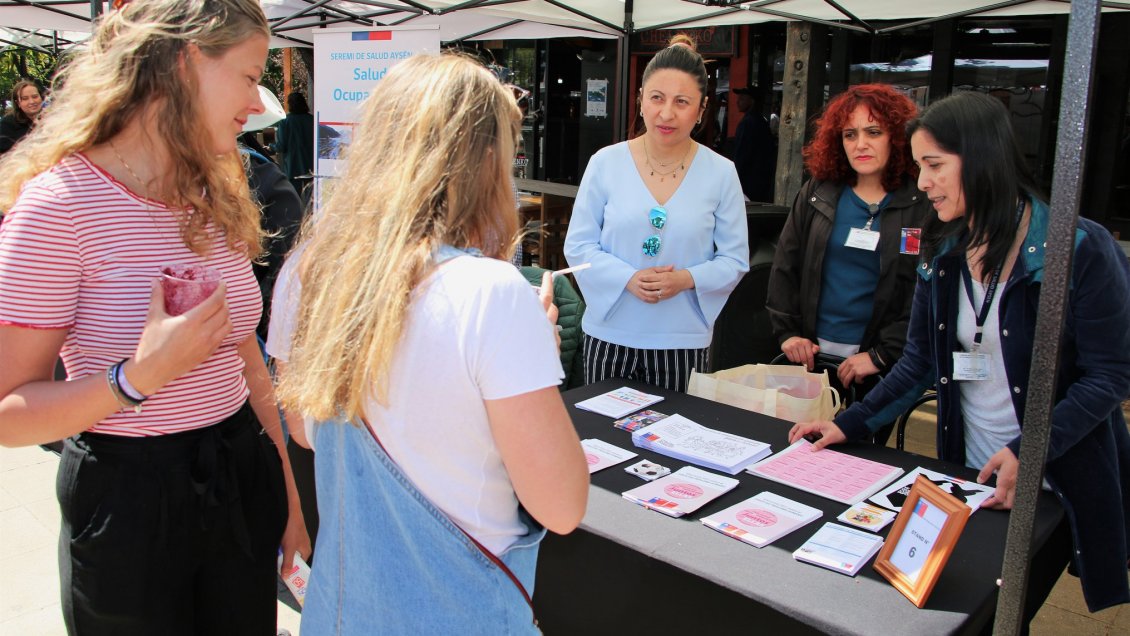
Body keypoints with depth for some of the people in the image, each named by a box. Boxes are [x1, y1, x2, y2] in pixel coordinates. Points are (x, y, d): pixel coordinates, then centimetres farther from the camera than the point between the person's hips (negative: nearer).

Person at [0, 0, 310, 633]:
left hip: (242, 484, 6)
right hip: (128, 500, -6)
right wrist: (138, 378, -31)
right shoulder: (59, 201, -16)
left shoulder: (219, 196, 6)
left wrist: (290, 502, 11)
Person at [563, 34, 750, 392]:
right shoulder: (605, 163, -2)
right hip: (609, 335, 0)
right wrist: (629, 278, -16)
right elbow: (578, 245, -1)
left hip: (683, 340, 0)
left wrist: (687, 279, -16)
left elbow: (735, 260, 2)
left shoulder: (720, 173, -1)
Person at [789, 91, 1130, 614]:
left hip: (1060, 482, -4)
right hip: (970, 473, 4)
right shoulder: (943, 252, 2)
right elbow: (920, 361, 7)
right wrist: (849, 425, -2)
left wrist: (1028, 451, -24)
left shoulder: (1080, 248, -14)